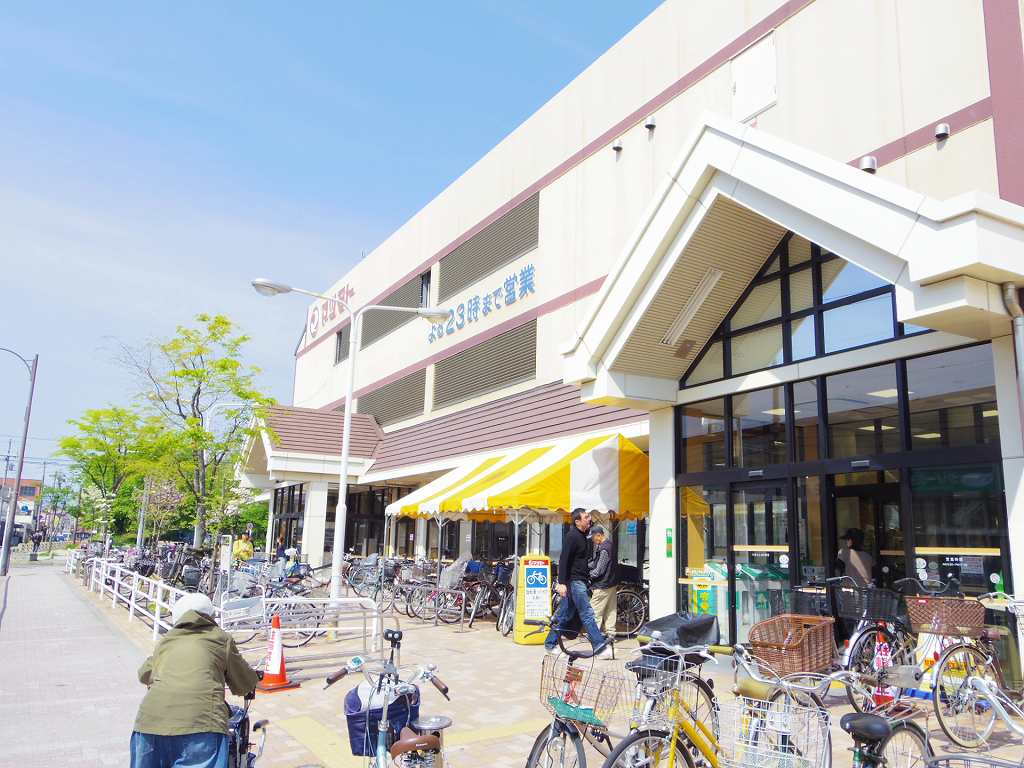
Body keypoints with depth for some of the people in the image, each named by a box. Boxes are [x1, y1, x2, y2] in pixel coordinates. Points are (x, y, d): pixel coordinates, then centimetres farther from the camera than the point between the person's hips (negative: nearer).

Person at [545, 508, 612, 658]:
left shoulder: (582, 536, 17)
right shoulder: (572, 536, -13)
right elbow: (564, 560, -19)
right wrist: (562, 582, -24)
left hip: (579, 581, 9)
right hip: (574, 580, -9)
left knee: (564, 615, 12)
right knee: (587, 614, -9)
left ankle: (550, 644, 18)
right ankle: (600, 648, -8)